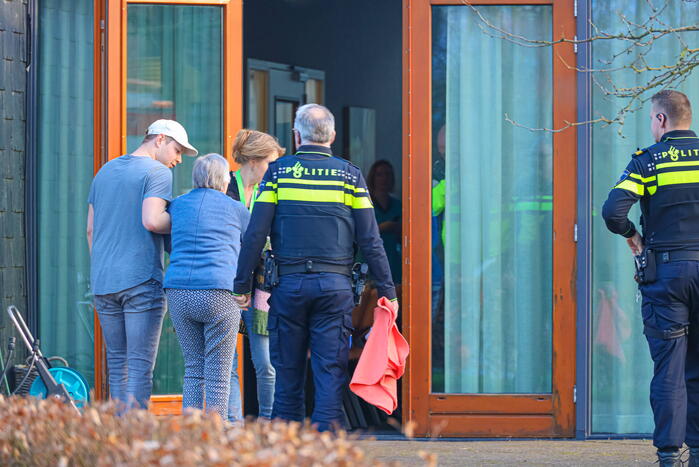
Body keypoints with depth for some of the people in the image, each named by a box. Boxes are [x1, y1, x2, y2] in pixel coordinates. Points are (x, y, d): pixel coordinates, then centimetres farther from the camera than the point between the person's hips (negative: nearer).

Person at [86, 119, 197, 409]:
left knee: (117, 364, 11)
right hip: (141, 279, -7)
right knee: (140, 366, -7)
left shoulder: (105, 171, 18)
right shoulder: (158, 172, -5)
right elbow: (152, 220, -19)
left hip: (103, 282, 7)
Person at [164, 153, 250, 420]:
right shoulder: (235, 209, 7)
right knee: (218, 375, -1)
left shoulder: (177, 206, 15)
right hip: (218, 293, -4)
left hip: (178, 293, 4)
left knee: (193, 369, 11)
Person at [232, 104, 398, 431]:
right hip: (335, 286, 0)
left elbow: (255, 235, -1)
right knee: (331, 369, 0)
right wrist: (387, 291, 6)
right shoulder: (350, 175, 5)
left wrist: (242, 286, 5)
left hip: (288, 284, 0)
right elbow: (370, 241, 2)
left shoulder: (277, 172, 4)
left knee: (288, 371, 8)